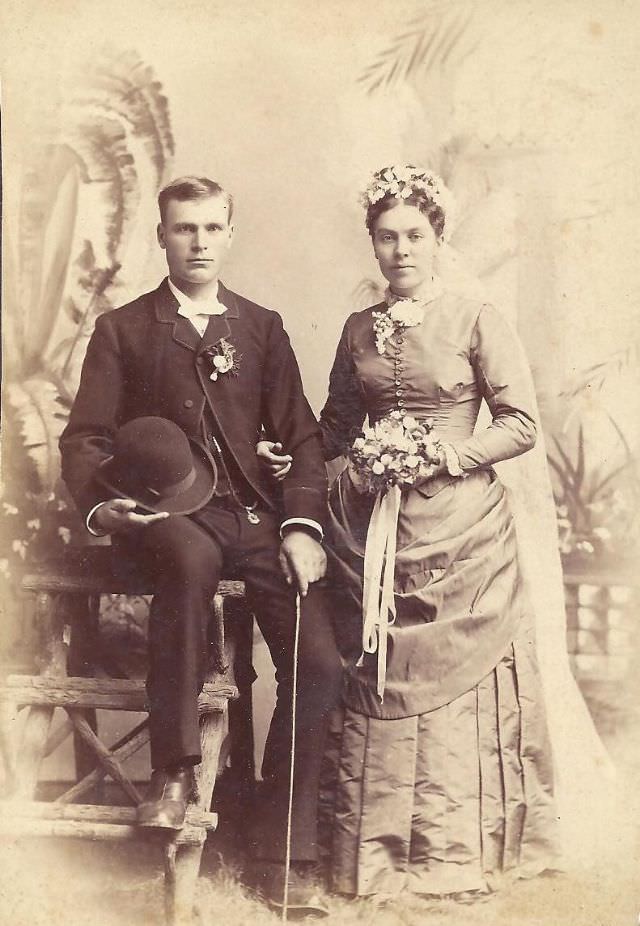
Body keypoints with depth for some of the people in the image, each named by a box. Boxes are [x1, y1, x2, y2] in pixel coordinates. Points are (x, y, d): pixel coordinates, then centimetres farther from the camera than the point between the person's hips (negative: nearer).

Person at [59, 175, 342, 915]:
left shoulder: (261, 327, 16)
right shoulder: (122, 329, 10)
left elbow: (300, 436, 11)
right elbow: (84, 439, 5)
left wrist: (302, 525, -4)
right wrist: (101, 504, -16)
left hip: (255, 514, 3)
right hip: (166, 515, -3)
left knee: (318, 662, -16)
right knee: (192, 557, -41)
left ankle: (282, 855, 0)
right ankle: (174, 770, -26)